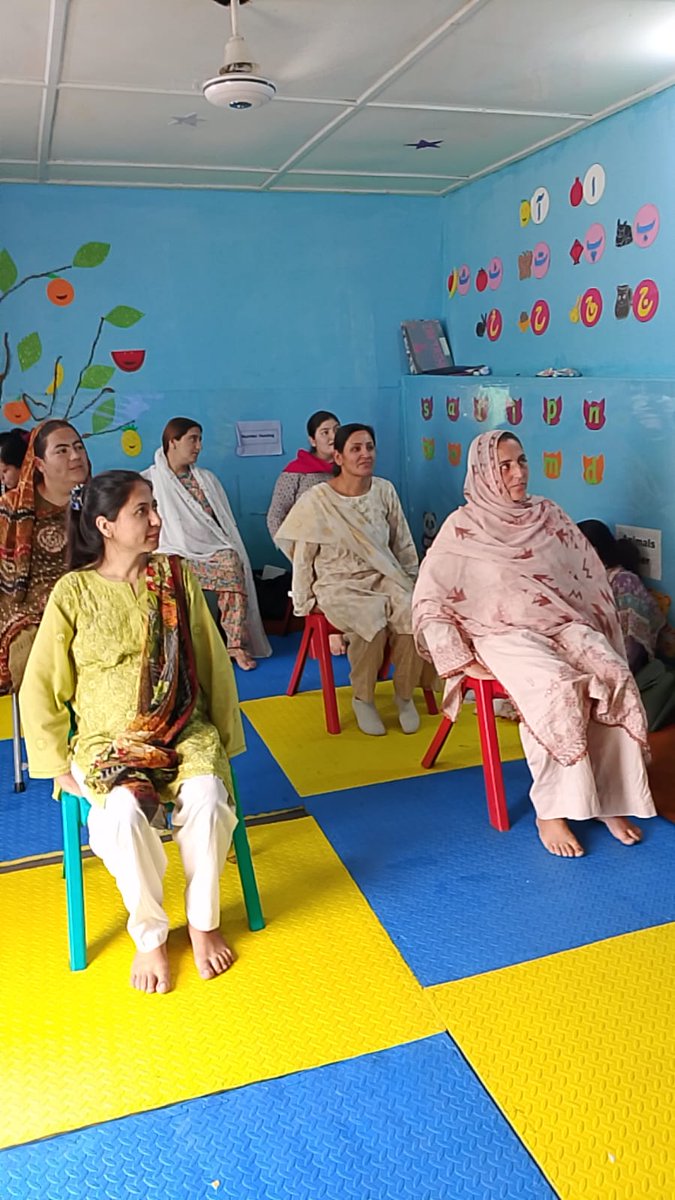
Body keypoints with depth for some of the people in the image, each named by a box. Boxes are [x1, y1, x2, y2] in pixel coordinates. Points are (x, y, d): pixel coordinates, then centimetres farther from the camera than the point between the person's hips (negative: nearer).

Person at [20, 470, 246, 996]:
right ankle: (150, 935, -4)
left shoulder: (176, 576, 0)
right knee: (125, 811, -31)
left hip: (185, 731, 2)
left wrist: (224, 737, 5)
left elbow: (212, 661, 5)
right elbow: (41, 688, 1)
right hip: (107, 740, -1)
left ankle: (203, 923, -2)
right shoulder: (73, 592, -6)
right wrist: (59, 766, -2)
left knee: (208, 798, -28)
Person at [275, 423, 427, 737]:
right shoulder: (317, 500, -8)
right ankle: (363, 700, -7)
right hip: (340, 584, -3)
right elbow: (303, 556, -1)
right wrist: (305, 602, 0)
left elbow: (404, 544, 12)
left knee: (412, 617, -26)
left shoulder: (385, 491, 3)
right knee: (372, 624, -32)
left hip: (385, 578, 4)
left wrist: (411, 585, 9)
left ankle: (405, 695, -2)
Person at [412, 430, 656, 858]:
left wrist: (597, 638, 5)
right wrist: (462, 661, -10)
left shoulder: (549, 515, 11)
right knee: (558, 687, -33)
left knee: (616, 679, -24)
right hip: (504, 632, -4)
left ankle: (612, 799, -13)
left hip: (564, 624, 4)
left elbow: (591, 578, 15)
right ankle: (550, 811, -21)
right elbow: (430, 600, -5)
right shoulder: (463, 526, -2)